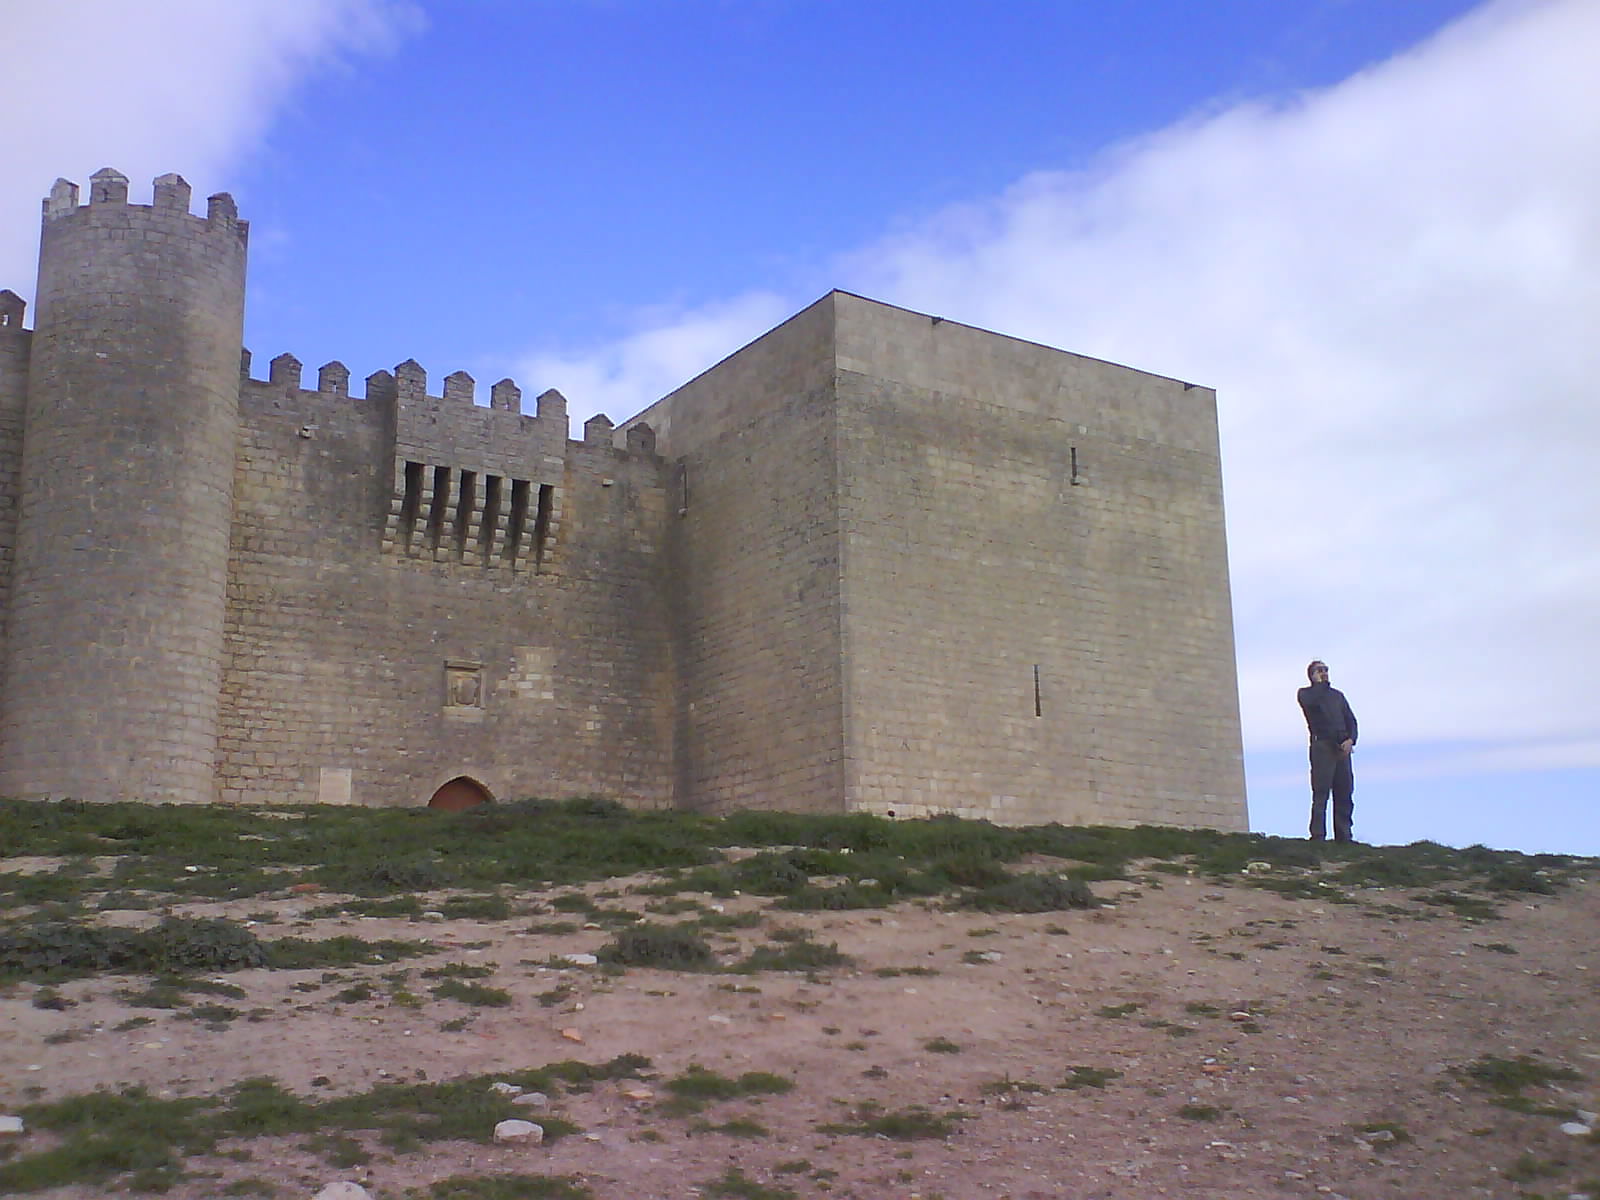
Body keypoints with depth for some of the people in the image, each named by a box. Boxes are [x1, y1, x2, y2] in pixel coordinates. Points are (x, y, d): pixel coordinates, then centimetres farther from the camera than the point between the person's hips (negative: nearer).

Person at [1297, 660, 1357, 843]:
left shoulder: (1338, 695, 26)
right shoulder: (1306, 693, 13)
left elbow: (1351, 720, 15)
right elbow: (1311, 702, -13)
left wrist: (1350, 739, -3)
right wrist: (1320, 683, 2)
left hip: (1342, 747, 5)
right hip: (1322, 745, -5)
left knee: (1345, 793, 0)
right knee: (1321, 792, -11)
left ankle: (1343, 837, 1)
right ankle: (1318, 837, -16)